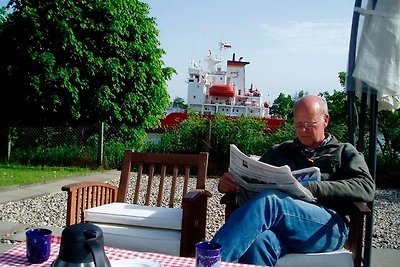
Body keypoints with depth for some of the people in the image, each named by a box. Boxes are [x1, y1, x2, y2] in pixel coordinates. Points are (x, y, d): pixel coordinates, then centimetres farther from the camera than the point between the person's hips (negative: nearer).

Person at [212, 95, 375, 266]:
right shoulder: (280, 151, 29)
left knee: (268, 201, -34)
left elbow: (366, 188, 2)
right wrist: (229, 182, -2)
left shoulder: (344, 152, 20)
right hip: (280, 232, 2)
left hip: (327, 228, -2)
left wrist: (310, 187, -13)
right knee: (258, 241, -39)